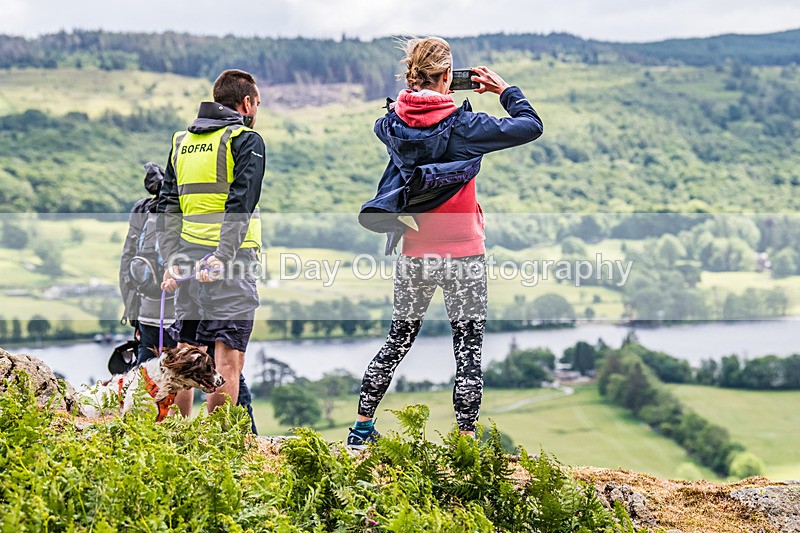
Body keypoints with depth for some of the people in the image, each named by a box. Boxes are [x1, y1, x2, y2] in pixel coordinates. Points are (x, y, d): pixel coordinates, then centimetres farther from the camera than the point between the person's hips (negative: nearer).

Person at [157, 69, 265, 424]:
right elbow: (241, 204, -15)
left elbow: (168, 205, 12)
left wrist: (172, 260, 7)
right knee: (228, 361, -6)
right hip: (231, 261, -6)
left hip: (187, 259, 6)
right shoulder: (246, 141, -2)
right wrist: (222, 258, -20)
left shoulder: (181, 142, 17)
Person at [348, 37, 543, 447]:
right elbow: (531, 126, -6)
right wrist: (504, 89, 8)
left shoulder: (393, 124, -1)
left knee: (398, 340, 18)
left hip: (413, 255, 5)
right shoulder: (462, 125, -13)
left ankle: (362, 428, 24)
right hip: (463, 255, -5)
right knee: (469, 348, 3)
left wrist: (421, 92, 16)